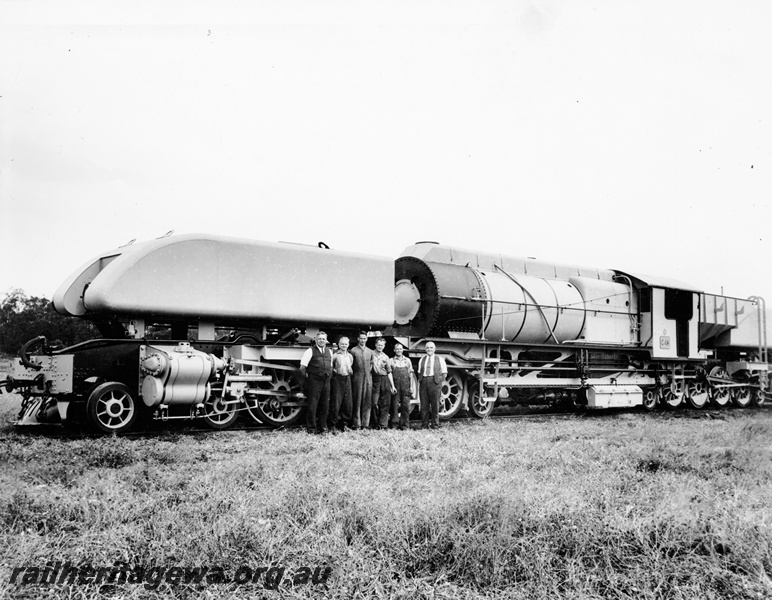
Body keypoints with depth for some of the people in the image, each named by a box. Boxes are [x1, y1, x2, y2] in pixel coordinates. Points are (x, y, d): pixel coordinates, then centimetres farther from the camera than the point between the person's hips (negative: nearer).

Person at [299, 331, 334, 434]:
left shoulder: (329, 351, 13)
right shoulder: (310, 351, -4)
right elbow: (302, 367, -4)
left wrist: (329, 375, 14)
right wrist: (307, 377, -1)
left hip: (326, 381, 5)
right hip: (314, 381, -5)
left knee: (325, 405, 9)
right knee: (313, 405, -2)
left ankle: (322, 426, 19)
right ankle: (311, 428, 6)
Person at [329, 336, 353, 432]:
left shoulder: (350, 356, 12)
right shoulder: (335, 355, -1)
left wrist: (350, 371, 9)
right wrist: (334, 370, -6)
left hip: (347, 378, 5)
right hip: (337, 378, -4)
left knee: (347, 402, 4)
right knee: (336, 402, -5)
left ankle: (344, 424, 15)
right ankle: (333, 424, 2)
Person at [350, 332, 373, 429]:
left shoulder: (370, 352, 14)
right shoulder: (353, 351, 1)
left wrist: (369, 372, 9)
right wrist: (353, 374, -3)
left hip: (368, 378, 4)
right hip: (357, 378, -4)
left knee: (367, 402, 4)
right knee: (357, 401, -3)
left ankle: (365, 423, 9)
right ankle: (356, 424, 0)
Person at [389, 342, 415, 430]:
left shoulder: (407, 360, 12)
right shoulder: (391, 360, 8)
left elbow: (410, 374, 11)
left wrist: (411, 386, 5)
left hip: (405, 385, 1)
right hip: (395, 385, -1)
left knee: (406, 405, -1)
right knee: (395, 405, -2)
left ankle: (405, 425, 5)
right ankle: (394, 424, 4)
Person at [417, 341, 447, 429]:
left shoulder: (440, 359, 9)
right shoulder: (422, 360, 17)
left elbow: (444, 373, 9)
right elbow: (419, 373, 17)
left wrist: (439, 381, -1)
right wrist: (419, 383, 6)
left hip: (435, 382, -2)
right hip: (423, 381, 2)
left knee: (435, 404, -3)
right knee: (424, 404, 0)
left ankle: (435, 424, 5)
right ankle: (424, 424, 6)